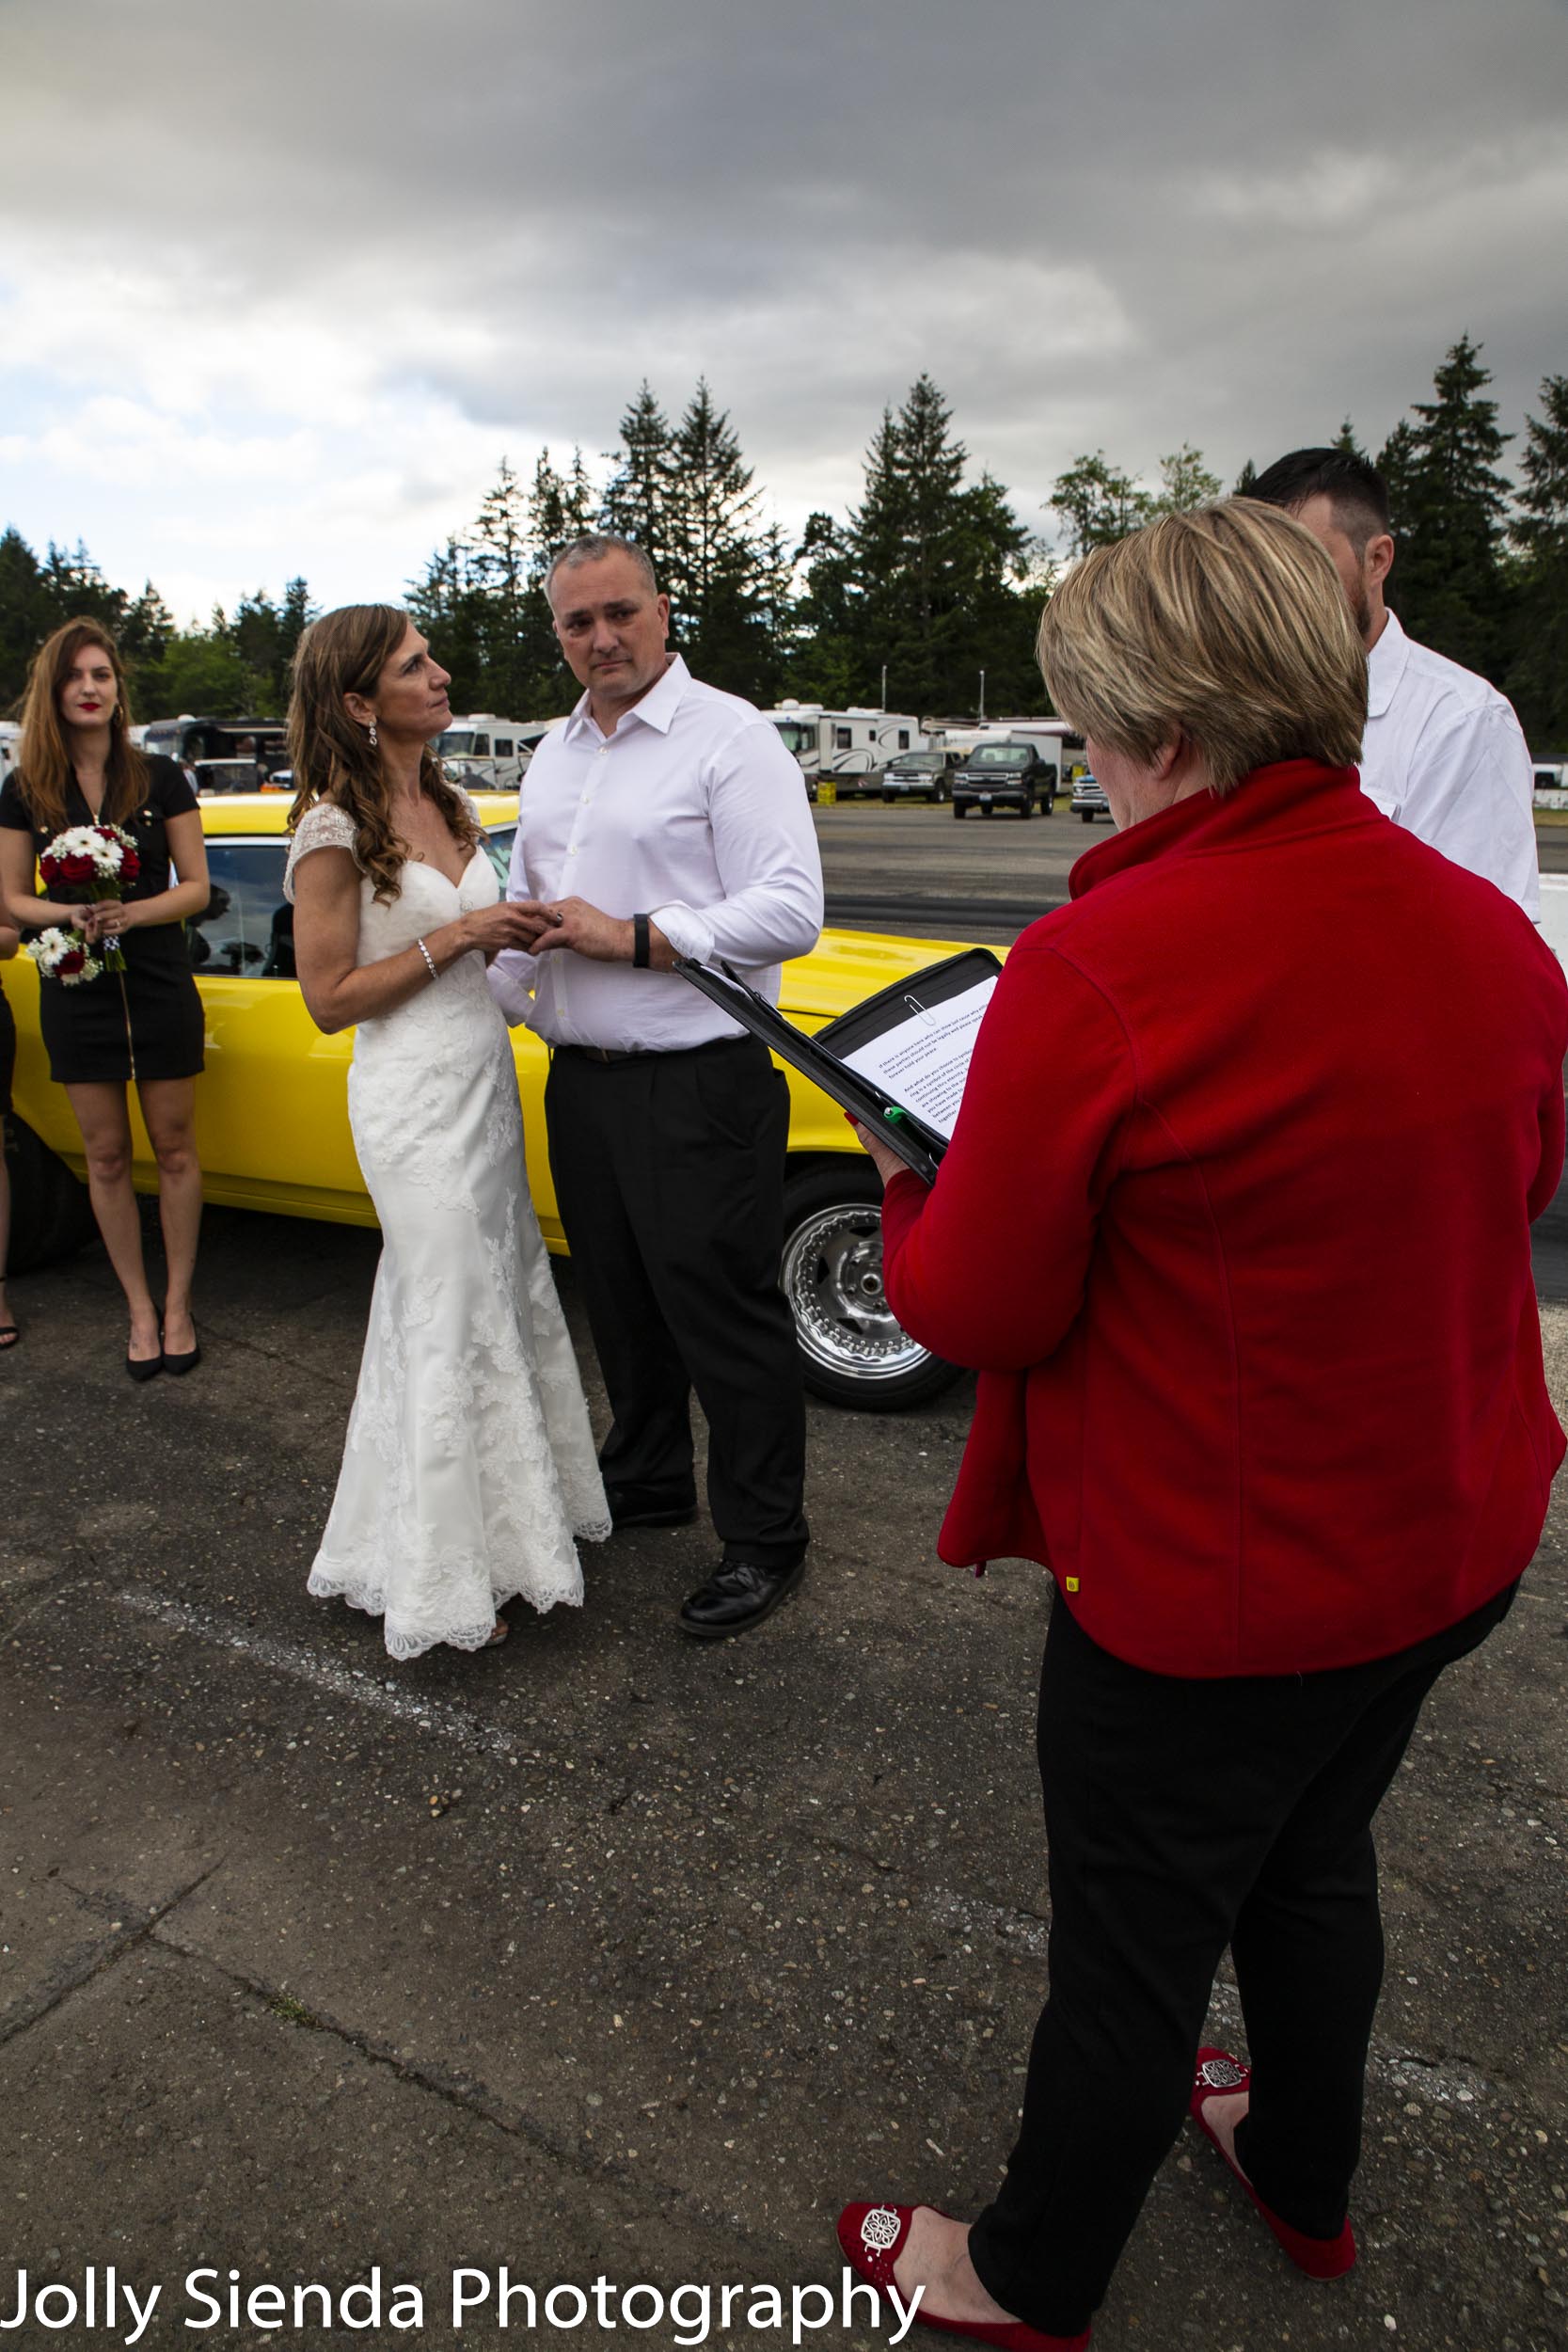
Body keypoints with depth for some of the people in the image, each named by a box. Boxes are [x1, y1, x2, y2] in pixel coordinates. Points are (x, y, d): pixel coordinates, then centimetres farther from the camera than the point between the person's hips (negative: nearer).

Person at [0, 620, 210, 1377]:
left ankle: (177, 1305, 17)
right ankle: (140, 1309, 18)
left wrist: (131, 912, -20)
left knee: (174, 1149, 4)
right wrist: (71, 913, -17)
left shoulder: (160, 779, -1)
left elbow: (195, 888, -1)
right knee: (106, 1158, 6)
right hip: (77, 994, 1)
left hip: (161, 990, -1)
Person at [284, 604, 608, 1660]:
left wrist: (517, 930, 0)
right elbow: (331, 998, -14)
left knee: (507, 1303, 16)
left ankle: (511, 1512, 35)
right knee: (451, 1327, 0)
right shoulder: (335, 830, -14)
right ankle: (445, 1580, 18)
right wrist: (453, 938, -17)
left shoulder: (451, 806, 11)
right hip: (414, 1094, -8)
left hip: (486, 1077, 8)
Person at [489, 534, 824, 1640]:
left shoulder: (732, 736, -8)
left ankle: (765, 1539, 15)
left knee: (723, 1312, -1)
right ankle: (648, 1481, 39)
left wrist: (631, 936, -20)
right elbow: (527, 905, 27)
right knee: (622, 1302, 19)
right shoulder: (556, 753, 17)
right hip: (581, 1081, 8)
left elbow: (791, 913, -18)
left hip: (700, 1086, -8)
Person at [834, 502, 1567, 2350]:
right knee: (1313, 1866, 30)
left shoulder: (1093, 971, -28)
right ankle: (1306, 2181, 58)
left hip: (1204, 1588, -7)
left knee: (1129, 1954, 16)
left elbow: (978, 1311, -20)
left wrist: (909, 1199, 1)